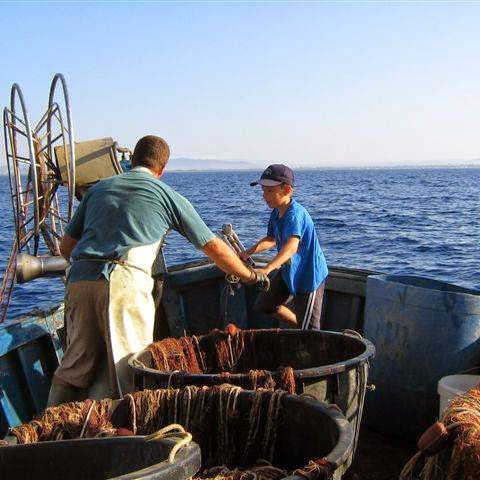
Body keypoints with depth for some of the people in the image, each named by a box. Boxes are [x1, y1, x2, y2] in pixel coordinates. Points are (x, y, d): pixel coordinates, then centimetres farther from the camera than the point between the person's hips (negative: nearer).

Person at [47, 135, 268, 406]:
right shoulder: (167, 195, 12)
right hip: (125, 282, -5)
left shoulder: (98, 188, 22)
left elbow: (66, 246, 23)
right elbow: (214, 247, 15)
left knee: (75, 367, 16)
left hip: (79, 281, 5)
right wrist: (250, 275, 29)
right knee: (128, 372, 3)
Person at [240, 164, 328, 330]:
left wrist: (266, 269, -57)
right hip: (288, 271, 10)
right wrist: (248, 253, -3)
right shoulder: (276, 212, -1)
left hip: (309, 275, -9)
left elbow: (292, 246, -45)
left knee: (309, 329, -1)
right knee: (264, 306, 20)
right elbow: (272, 239, 11)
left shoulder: (295, 214, -30)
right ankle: (299, 326, 34)